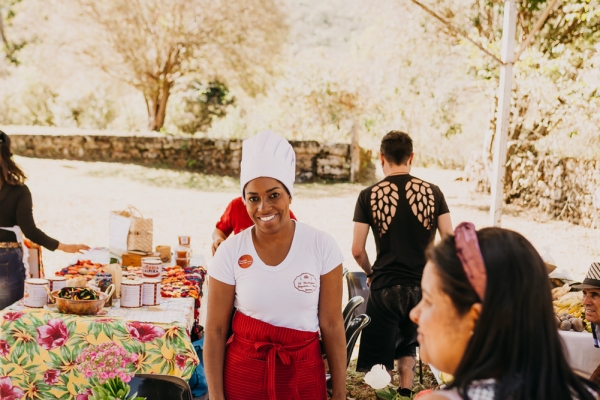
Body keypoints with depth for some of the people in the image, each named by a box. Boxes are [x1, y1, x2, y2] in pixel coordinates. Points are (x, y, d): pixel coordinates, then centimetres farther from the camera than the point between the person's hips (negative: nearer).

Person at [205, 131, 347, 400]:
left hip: (304, 375, 0)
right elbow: (215, 330, -4)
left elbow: (332, 325, -6)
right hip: (243, 374, 0)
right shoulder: (230, 253, -9)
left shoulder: (322, 246, -10)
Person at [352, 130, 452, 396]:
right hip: (422, 287, 3)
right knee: (407, 346, 25)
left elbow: (357, 250, -6)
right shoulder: (433, 192, -2)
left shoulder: (369, 196, -6)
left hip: (384, 288, -3)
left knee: (378, 359, 7)